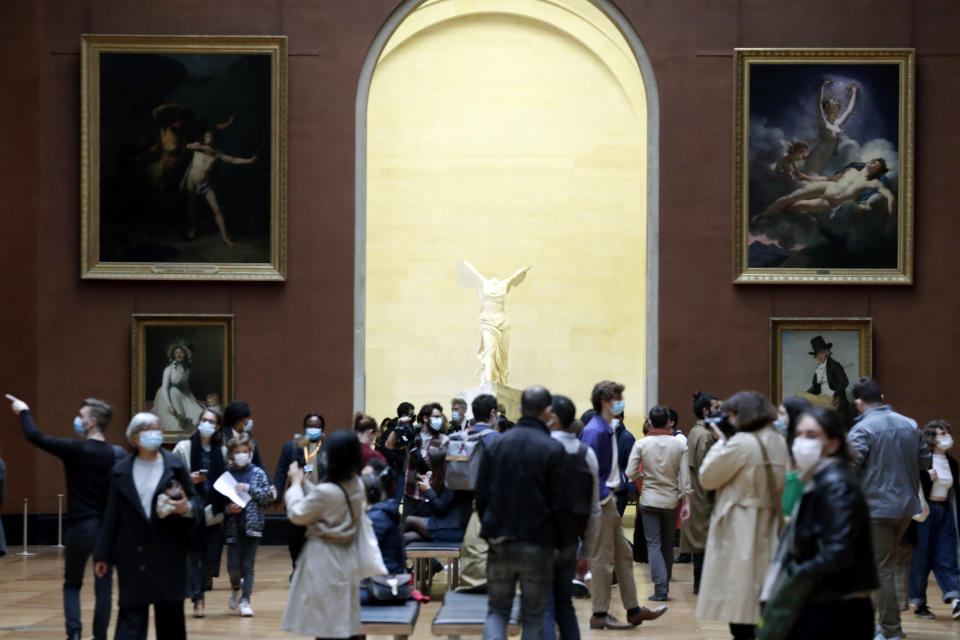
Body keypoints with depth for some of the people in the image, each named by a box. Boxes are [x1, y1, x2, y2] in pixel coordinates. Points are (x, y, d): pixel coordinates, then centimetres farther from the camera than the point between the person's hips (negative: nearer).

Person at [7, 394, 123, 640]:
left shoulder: (74, 449, -10)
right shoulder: (117, 454, -2)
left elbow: (35, 437, -3)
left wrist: (24, 411, 13)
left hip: (79, 527, -2)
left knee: (72, 584, 13)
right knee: (103, 587, 7)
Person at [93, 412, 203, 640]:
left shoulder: (174, 466, 2)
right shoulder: (121, 471, 4)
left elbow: (195, 501, 4)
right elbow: (111, 516, 6)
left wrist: (187, 508, -20)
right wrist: (102, 555, 5)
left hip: (168, 554, 0)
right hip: (133, 555, 0)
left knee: (169, 612, 8)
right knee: (131, 614, -4)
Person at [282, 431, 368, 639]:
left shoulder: (326, 491, -23)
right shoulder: (357, 485, 2)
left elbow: (297, 515, -9)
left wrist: (296, 484, 3)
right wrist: (303, 482, 13)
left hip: (324, 559, -8)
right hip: (346, 558, 8)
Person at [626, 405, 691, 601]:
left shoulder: (641, 444, -7)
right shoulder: (679, 445, -4)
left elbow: (631, 473, -9)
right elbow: (684, 476, -5)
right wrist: (686, 502, 0)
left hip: (650, 500, -2)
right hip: (671, 501, 2)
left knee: (654, 545, 0)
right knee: (668, 545, 14)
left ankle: (660, 587, -13)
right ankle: (665, 585, 20)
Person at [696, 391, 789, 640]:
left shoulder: (741, 444, -15)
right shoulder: (779, 443, 8)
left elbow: (707, 477, -8)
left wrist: (720, 441, 2)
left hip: (740, 531, -8)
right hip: (769, 530, 8)